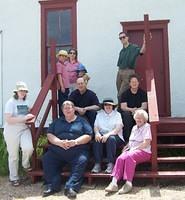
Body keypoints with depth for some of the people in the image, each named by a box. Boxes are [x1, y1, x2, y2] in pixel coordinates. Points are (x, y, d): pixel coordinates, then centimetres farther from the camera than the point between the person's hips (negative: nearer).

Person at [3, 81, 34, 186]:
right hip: (12, 132, -4)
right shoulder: (11, 102, -12)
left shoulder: (26, 102, 8)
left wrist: (30, 117, 2)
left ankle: (26, 164, 12)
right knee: (13, 156, 6)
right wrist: (23, 118, -25)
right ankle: (14, 178, 24)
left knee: (29, 148, -21)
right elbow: (8, 119, -21)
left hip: (24, 129, 4)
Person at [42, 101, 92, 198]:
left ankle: (71, 187, -34)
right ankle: (53, 185, -20)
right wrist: (60, 142, -10)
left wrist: (75, 142, -13)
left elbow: (88, 136, 4)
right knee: (46, 158, -22)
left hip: (77, 150, -2)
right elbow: (49, 135, 10)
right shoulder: (57, 121, 23)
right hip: (57, 150, 3)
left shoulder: (82, 121, 15)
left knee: (82, 160, -31)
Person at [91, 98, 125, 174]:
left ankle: (110, 164, -34)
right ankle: (97, 164, -31)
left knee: (111, 138, -36)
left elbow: (118, 128, -8)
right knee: (97, 139, -31)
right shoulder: (99, 114, 16)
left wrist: (108, 134, -25)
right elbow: (96, 126, 6)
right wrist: (97, 133, -18)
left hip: (114, 136, -2)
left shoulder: (117, 114, 5)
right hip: (102, 135, 2)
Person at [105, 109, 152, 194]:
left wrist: (134, 148, -12)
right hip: (132, 150, 6)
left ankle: (128, 183, -37)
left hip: (143, 151, -6)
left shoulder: (147, 127, 2)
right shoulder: (134, 128, 25)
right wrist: (126, 147, 7)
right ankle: (114, 182, -38)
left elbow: (146, 143, -9)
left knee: (129, 156, -36)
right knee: (120, 158, -26)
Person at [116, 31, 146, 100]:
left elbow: (142, 51, -26)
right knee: (119, 95, 9)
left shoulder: (133, 47, -5)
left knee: (121, 95, -11)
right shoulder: (122, 51, 16)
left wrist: (144, 42, -39)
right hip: (120, 72, 7)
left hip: (128, 72, -7)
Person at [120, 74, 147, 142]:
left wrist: (137, 110, -26)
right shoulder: (125, 94, 2)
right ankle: (127, 138, -28)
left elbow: (144, 107, -6)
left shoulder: (143, 93, 3)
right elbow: (123, 107, -8)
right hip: (128, 112, 0)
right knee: (126, 114, -33)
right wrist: (131, 109, -27)